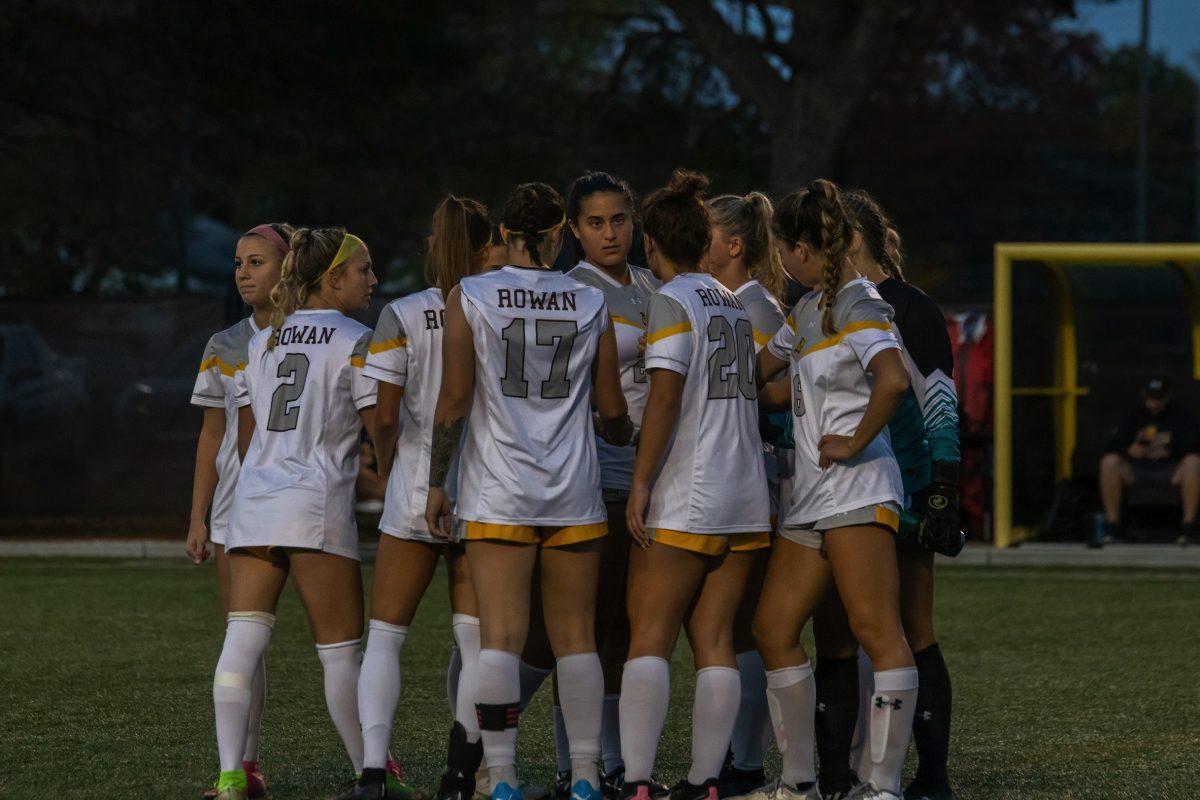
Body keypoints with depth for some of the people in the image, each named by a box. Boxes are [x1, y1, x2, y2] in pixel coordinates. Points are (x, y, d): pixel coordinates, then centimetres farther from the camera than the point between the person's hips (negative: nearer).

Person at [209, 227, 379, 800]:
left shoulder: (261, 342, 17)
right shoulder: (354, 342, -1)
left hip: (253, 503, 5)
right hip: (317, 506, -5)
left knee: (242, 640, -4)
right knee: (341, 649, 3)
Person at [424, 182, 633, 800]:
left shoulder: (469, 298, -2)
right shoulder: (591, 303, 4)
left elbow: (453, 403, -4)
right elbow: (611, 410, 9)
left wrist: (436, 483, 5)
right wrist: (623, 433, 32)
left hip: (497, 493, -2)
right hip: (574, 493, 2)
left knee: (499, 637, -4)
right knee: (576, 636, 9)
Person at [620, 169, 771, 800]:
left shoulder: (671, 301, -7)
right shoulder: (734, 303, 15)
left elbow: (665, 396, -15)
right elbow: (771, 386, 18)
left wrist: (640, 482, -14)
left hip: (683, 502, -7)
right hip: (746, 499, 7)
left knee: (648, 637, -6)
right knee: (715, 642, 6)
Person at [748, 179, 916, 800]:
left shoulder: (858, 305, -11)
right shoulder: (808, 309, 18)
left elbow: (893, 380, -28)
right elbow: (763, 370, 33)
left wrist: (856, 441, -19)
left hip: (856, 489, -10)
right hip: (810, 494, 10)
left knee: (876, 630, -11)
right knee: (773, 627, 9)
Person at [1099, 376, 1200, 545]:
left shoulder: (1181, 415, 4)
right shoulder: (1133, 417, 10)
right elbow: (1112, 446, 1)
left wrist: (1169, 451, -26)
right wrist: (1129, 450, -21)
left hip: (1171, 471, -2)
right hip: (1137, 470, 2)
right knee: (1109, 462, -25)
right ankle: (1112, 524, -23)